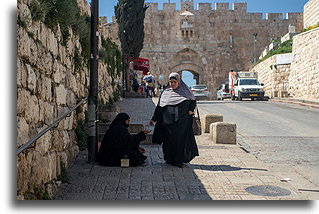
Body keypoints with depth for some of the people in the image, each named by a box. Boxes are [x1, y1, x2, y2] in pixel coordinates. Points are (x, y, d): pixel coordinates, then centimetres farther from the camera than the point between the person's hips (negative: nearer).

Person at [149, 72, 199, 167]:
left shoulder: (184, 91, 5)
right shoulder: (165, 93, 9)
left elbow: (193, 101, 12)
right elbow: (159, 107, 11)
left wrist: (190, 110, -7)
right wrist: (154, 119, 8)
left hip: (181, 121, -2)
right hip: (168, 122, 2)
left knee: (180, 140, -4)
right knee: (168, 140, 3)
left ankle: (179, 161, 5)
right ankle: (169, 159, 16)